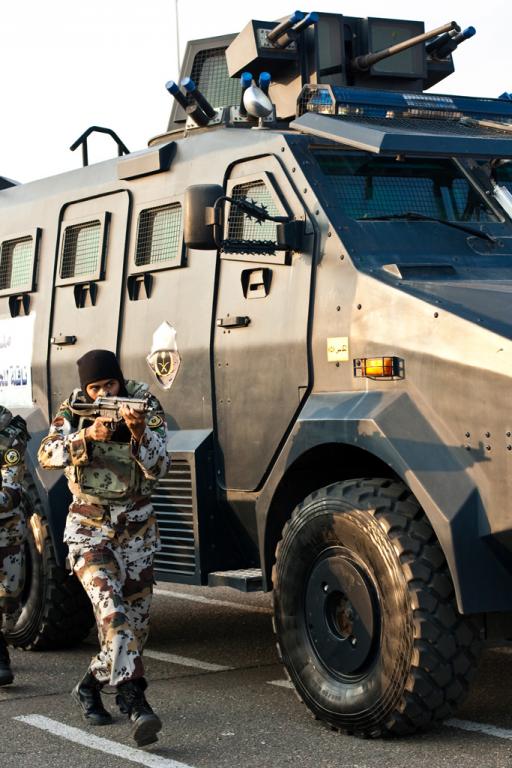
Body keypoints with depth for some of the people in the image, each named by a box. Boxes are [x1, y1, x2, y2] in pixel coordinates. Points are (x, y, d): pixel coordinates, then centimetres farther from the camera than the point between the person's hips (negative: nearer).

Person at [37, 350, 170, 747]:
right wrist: (87, 437, -32)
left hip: (136, 527, 2)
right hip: (89, 528, -2)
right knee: (113, 611, -20)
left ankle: (91, 687, 27)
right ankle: (135, 703, -26)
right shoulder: (73, 410, -1)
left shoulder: (147, 406, -3)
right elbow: (47, 455, -17)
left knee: (135, 620, 6)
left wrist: (139, 433, -31)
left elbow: (159, 467, -13)